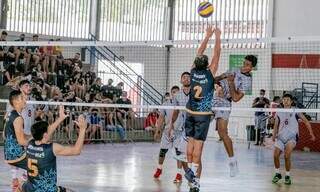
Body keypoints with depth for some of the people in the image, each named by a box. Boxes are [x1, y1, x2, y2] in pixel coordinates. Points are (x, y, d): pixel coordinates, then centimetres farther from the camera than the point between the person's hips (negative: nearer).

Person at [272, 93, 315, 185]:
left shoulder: (296, 111, 3)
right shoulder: (279, 113, 12)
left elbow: (306, 122, 6)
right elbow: (276, 125, 19)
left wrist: (311, 134, -1)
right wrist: (274, 135, 3)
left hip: (292, 136, -3)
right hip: (281, 137, 3)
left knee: (287, 156, -22)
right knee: (275, 155, -9)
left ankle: (287, 176, -7)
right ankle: (277, 174, 14)